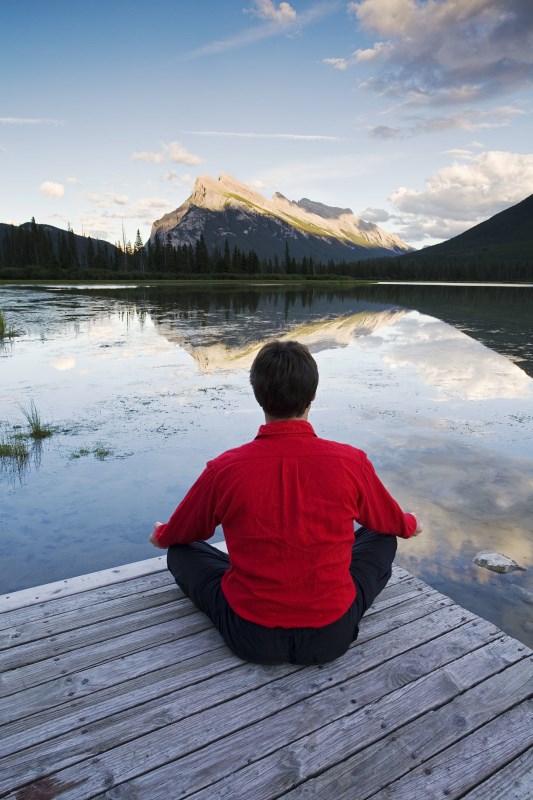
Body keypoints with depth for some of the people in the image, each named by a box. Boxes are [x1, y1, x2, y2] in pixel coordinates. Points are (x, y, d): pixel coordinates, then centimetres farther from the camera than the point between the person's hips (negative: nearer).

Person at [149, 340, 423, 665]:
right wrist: (411, 525, 33)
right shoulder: (351, 462, -15)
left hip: (251, 639, 0)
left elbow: (178, 536, 5)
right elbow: (392, 523, 8)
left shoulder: (225, 469, -16)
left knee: (181, 551, 20)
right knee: (382, 539, 22)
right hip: (332, 636, 1)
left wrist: (160, 535, 30)